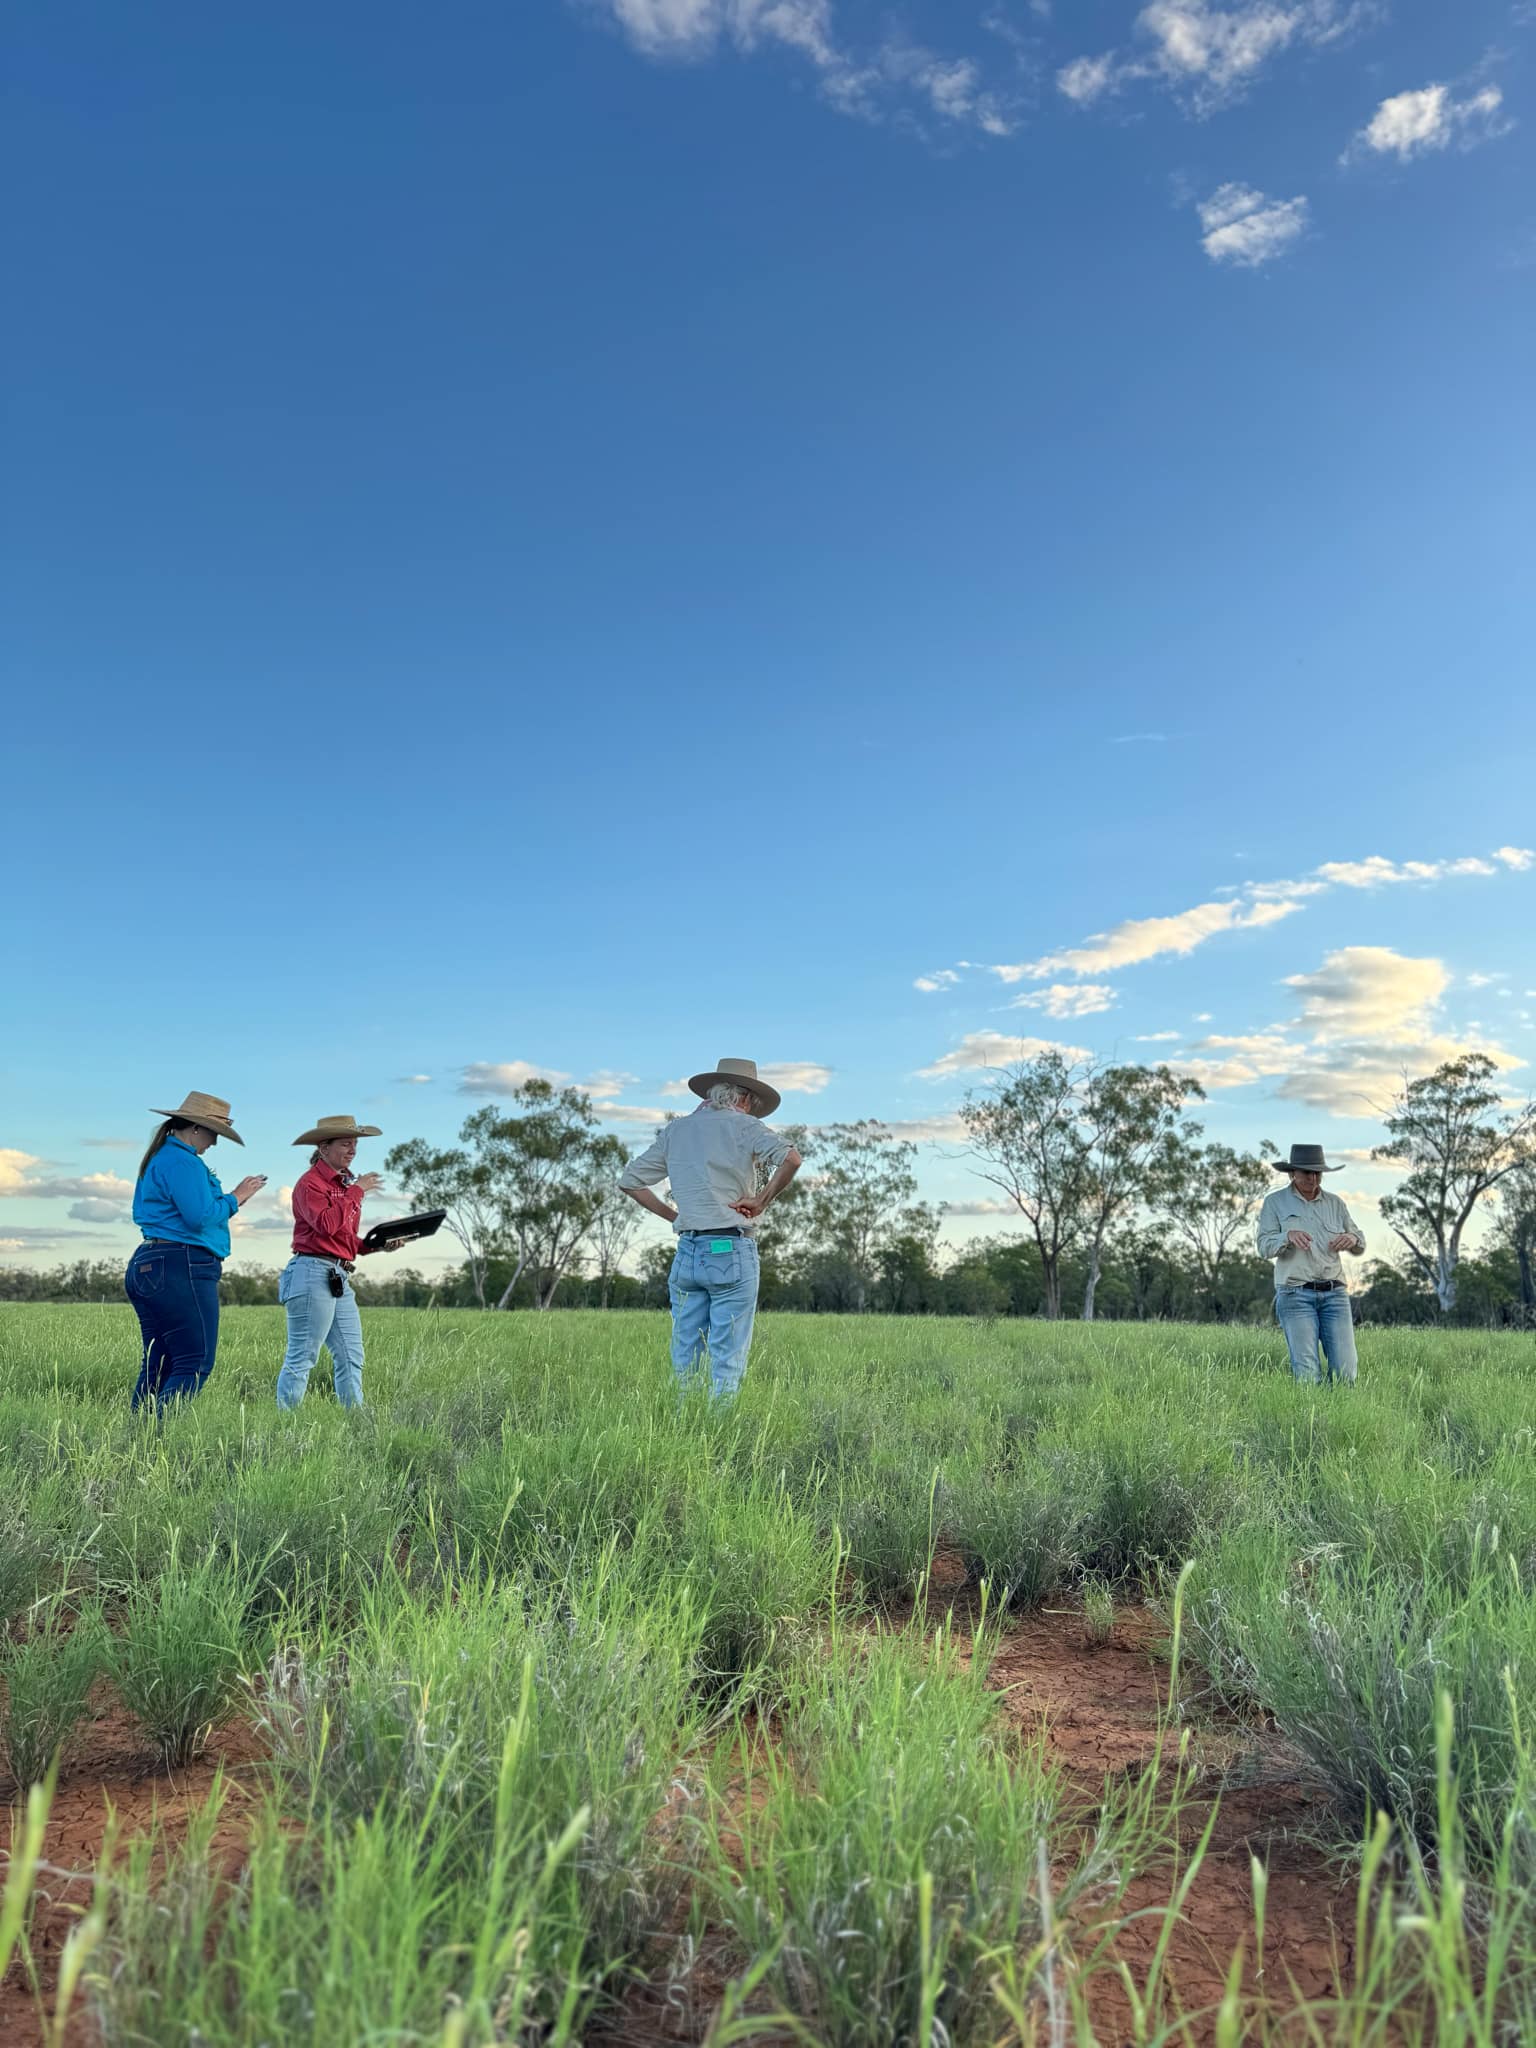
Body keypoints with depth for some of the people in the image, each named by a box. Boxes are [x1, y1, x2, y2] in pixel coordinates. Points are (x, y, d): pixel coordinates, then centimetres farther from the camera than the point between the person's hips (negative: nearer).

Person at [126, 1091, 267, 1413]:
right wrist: (235, 1198, -5)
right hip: (181, 1268, -11)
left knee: (157, 1366, 10)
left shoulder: (158, 1158, 21)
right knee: (195, 1363, -10)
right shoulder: (183, 1162, -11)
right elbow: (200, 1217, -19)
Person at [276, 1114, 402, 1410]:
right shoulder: (310, 1183, -7)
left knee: (350, 1358, 9)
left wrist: (378, 1245, 7)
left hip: (339, 1278, 9)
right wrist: (356, 1191, -15)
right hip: (312, 1273, -9)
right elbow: (327, 1224, -24)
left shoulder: (345, 1183, 19)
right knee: (302, 1358, -5)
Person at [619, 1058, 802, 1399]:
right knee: (728, 1358, -1)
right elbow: (790, 1158, -19)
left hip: (687, 1252, 5)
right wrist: (762, 1200, -8)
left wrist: (672, 1215, 14)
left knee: (684, 1356, 10)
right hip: (732, 1252, -5)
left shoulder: (675, 1130, 14)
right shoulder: (744, 1125, -1)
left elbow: (629, 1180, 16)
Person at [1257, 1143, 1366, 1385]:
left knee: (1346, 1370, -5)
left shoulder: (1335, 1203, 15)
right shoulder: (1275, 1202, 5)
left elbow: (1360, 1246, 18)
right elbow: (1264, 1247, -3)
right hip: (1295, 1294, -3)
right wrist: (1288, 1236, -25)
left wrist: (1352, 1239, -7)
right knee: (1307, 1372, -13)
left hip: (1335, 1294, 3)